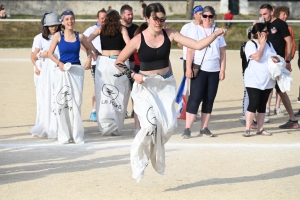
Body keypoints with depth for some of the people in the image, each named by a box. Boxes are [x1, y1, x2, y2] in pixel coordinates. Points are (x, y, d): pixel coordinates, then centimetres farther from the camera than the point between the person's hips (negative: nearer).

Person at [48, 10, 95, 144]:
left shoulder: (79, 36, 4)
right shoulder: (58, 36, -1)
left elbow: (89, 48, 20)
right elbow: (50, 53, 2)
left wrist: (89, 59, 2)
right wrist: (59, 63, -13)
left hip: (77, 71, 1)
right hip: (62, 72, -1)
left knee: (76, 103, 3)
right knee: (61, 102, 1)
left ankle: (77, 134, 12)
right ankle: (64, 135, 9)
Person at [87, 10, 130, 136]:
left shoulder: (101, 29, 9)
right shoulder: (122, 29, 3)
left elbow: (86, 41, 2)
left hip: (103, 62, 2)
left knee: (103, 96, 4)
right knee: (119, 96, 4)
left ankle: (106, 127, -1)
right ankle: (116, 128, 1)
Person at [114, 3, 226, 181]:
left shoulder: (169, 35, -2)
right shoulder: (138, 40, -9)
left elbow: (198, 45, -7)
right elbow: (118, 62, 0)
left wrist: (216, 34, -19)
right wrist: (133, 75, -14)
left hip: (166, 85, 4)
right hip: (146, 86, -3)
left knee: (169, 125, -6)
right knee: (151, 125, -19)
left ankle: (155, 152, 25)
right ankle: (138, 162, 4)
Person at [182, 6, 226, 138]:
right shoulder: (195, 31, -1)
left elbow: (222, 52, 11)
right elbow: (190, 50, -6)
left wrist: (222, 70, 5)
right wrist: (188, 68, -13)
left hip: (214, 70, 4)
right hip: (199, 69, -4)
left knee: (209, 99, 5)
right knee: (195, 98, -8)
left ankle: (204, 128, 11)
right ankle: (187, 129, -9)